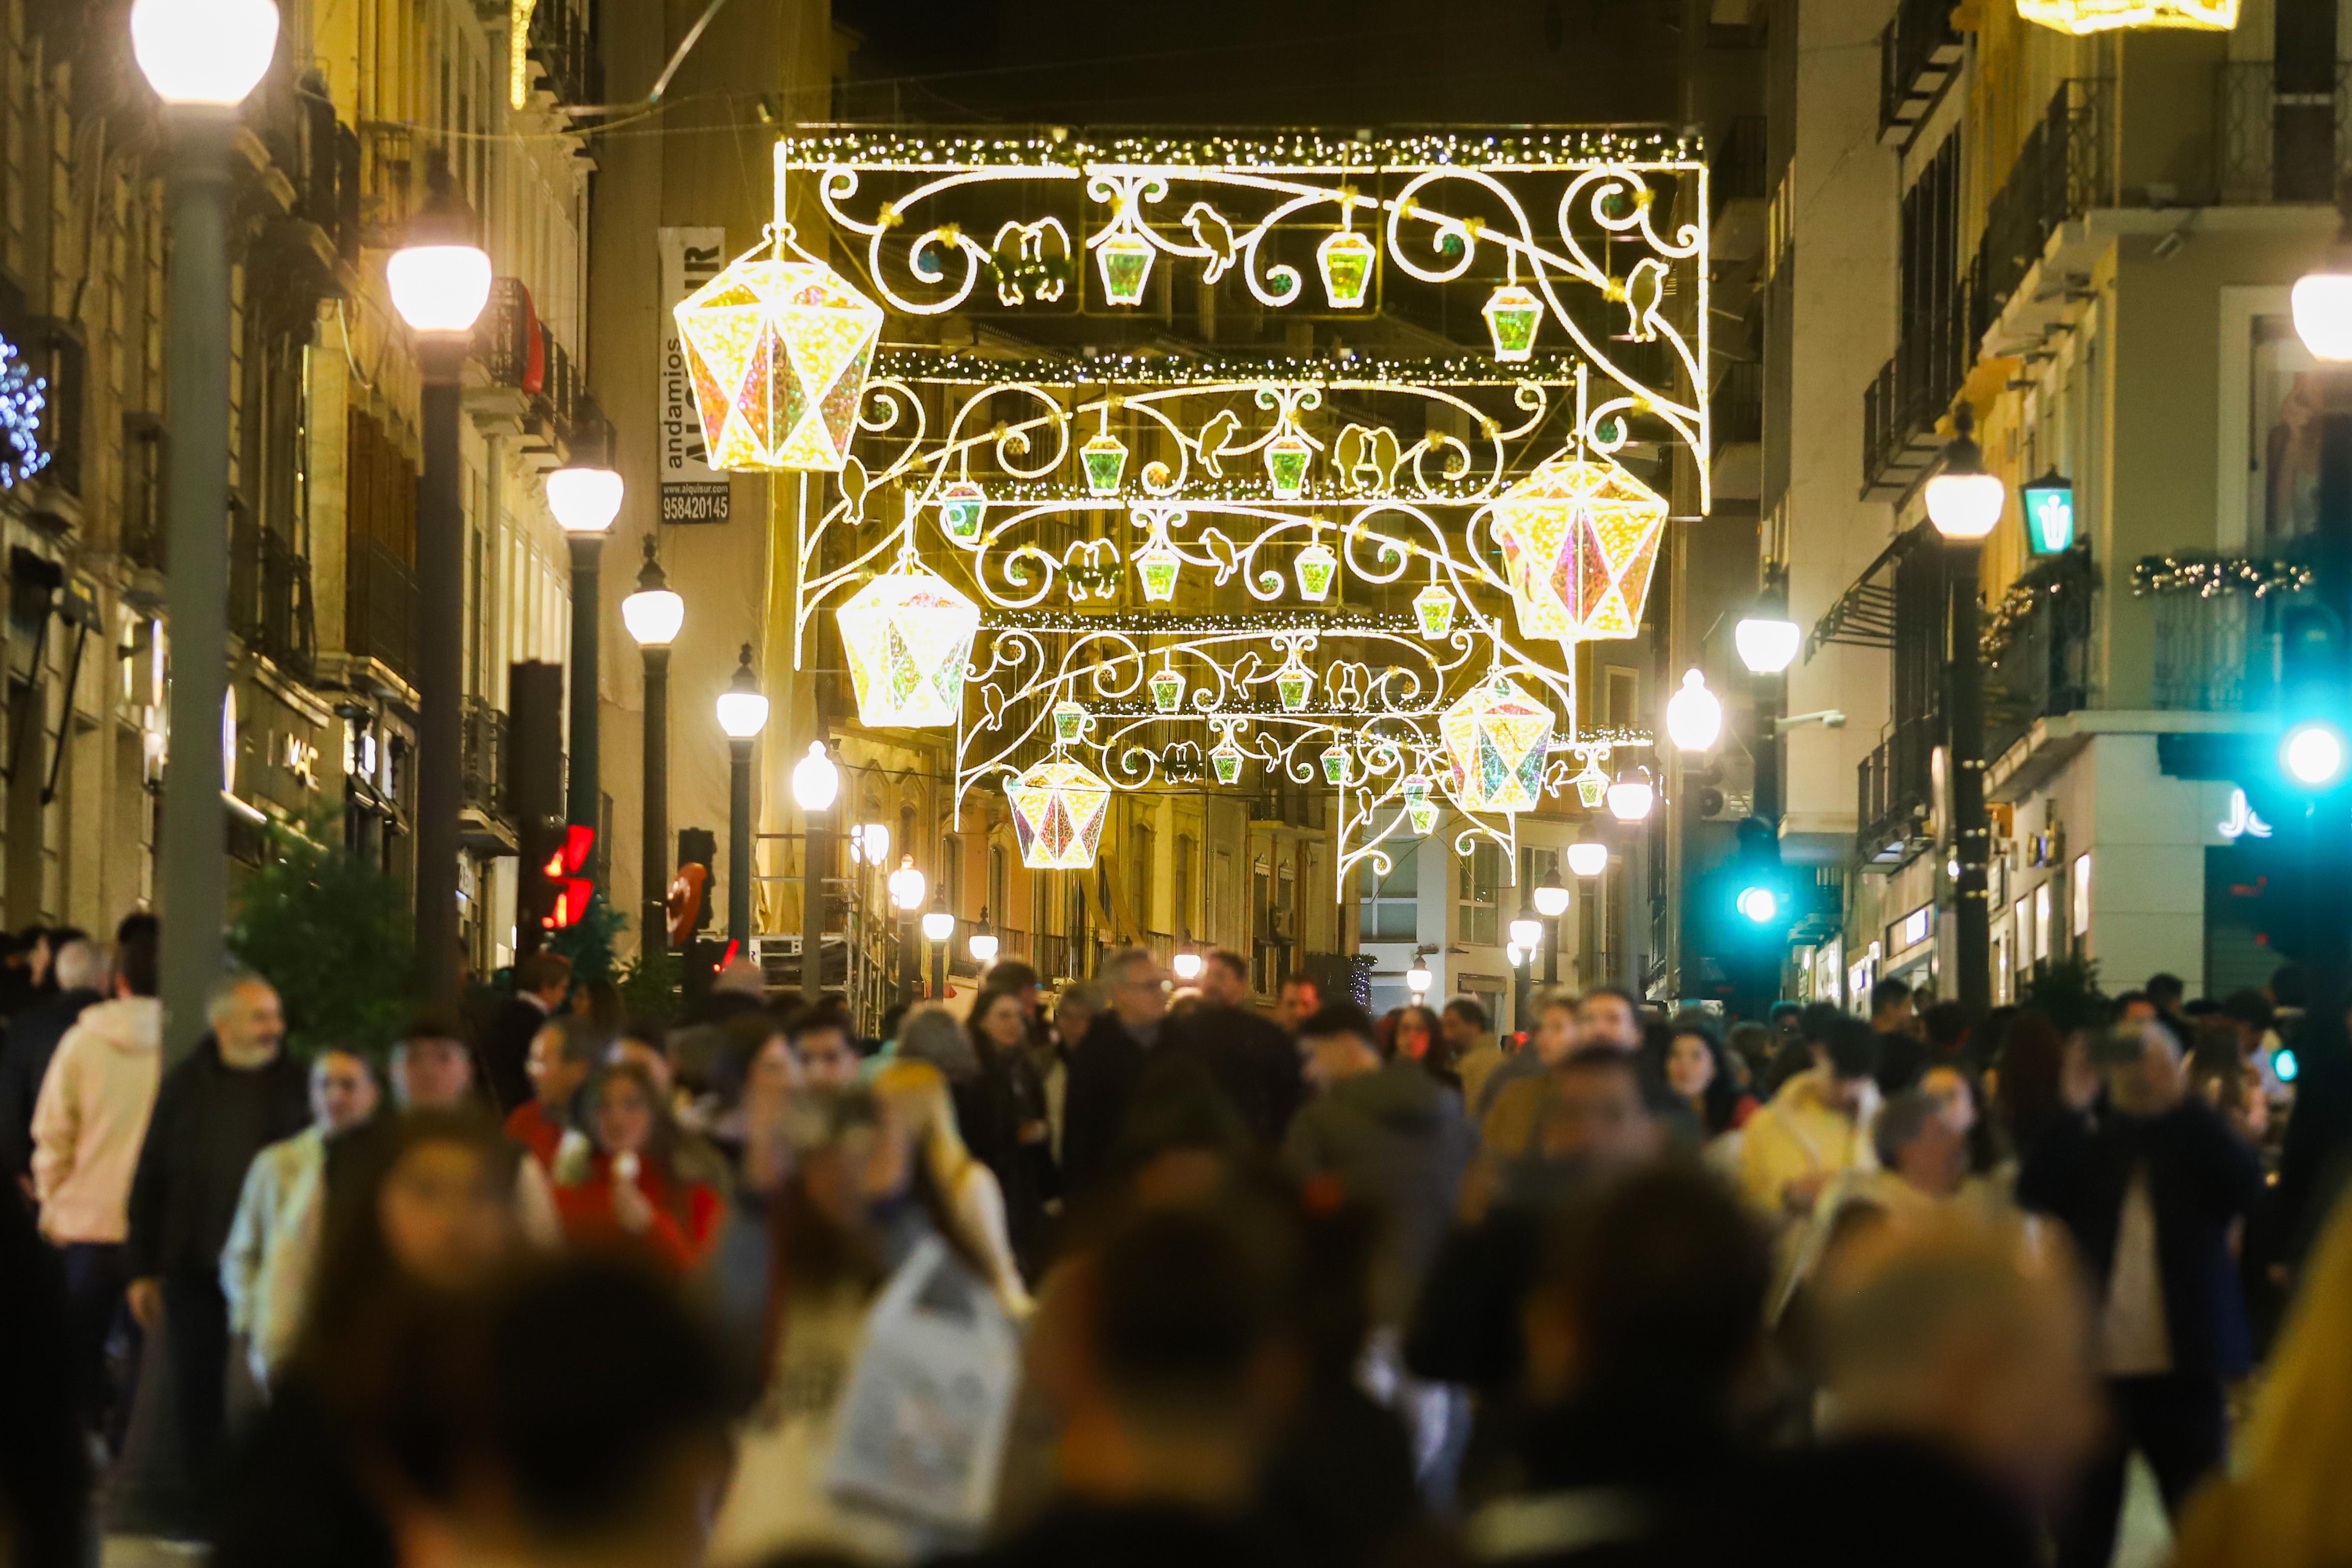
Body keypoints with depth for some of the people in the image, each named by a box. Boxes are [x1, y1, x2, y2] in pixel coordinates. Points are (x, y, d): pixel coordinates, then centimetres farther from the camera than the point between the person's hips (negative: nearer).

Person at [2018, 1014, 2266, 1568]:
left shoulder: (2200, 1140, 5)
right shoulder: (2087, 1142, 6)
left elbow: (2245, 1189, -16)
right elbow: (2035, 1198, -11)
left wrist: (2182, 1104, -20)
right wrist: (2075, 1111, -19)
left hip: (2184, 1371, -1)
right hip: (2094, 1363, 1)